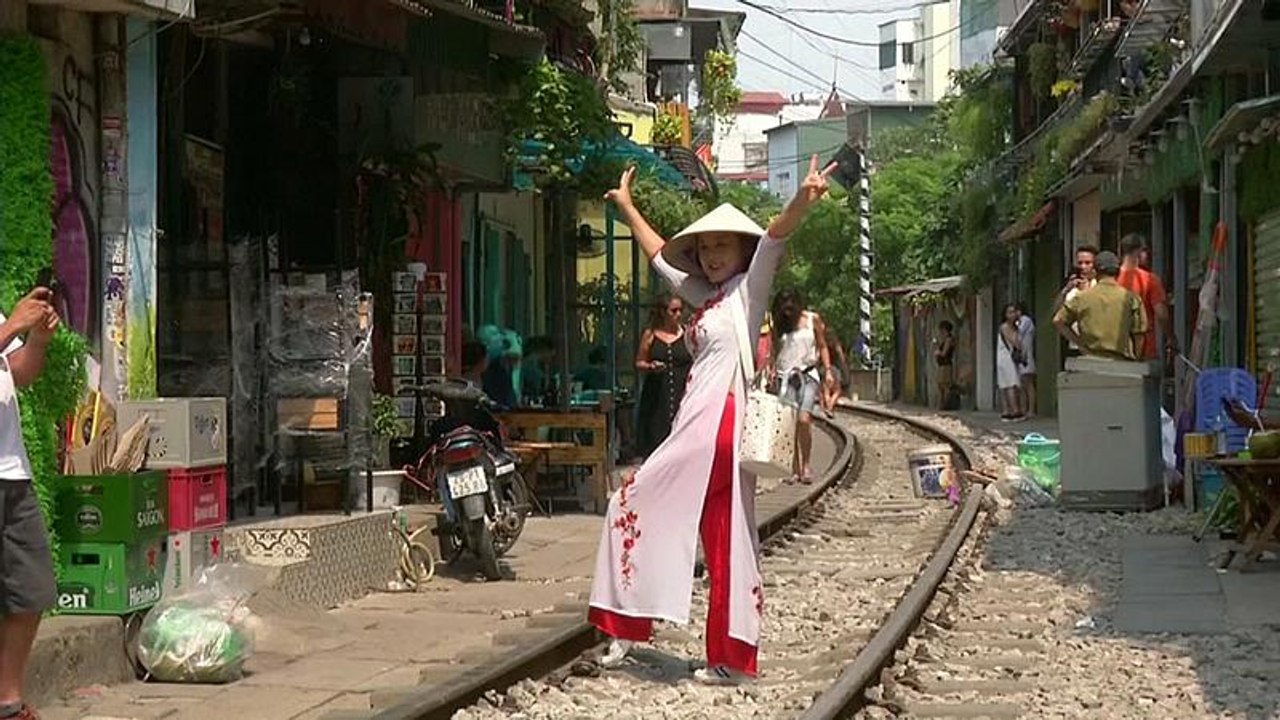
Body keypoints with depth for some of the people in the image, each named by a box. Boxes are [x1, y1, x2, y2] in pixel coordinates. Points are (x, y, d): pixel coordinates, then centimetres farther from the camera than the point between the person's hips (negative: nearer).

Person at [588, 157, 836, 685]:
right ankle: (731, 658, 5)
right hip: (701, 425, 9)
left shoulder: (748, 289, 0)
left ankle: (628, 625, -1)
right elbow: (659, 254, 35)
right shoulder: (705, 296, 20)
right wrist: (626, 206, 43)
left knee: (634, 502, -5)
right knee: (727, 543, 5)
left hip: (716, 424, -9)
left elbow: (775, 237, -19)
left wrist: (804, 200, -36)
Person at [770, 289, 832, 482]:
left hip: (808, 374, -2)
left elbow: (822, 347, 12)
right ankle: (795, 469, -1)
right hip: (785, 377, 2)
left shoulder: (813, 319, 7)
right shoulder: (779, 324, 11)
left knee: (804, 420, -17)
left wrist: (827, 371, 3)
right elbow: (774, 350, 15)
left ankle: (806, 465, -6)